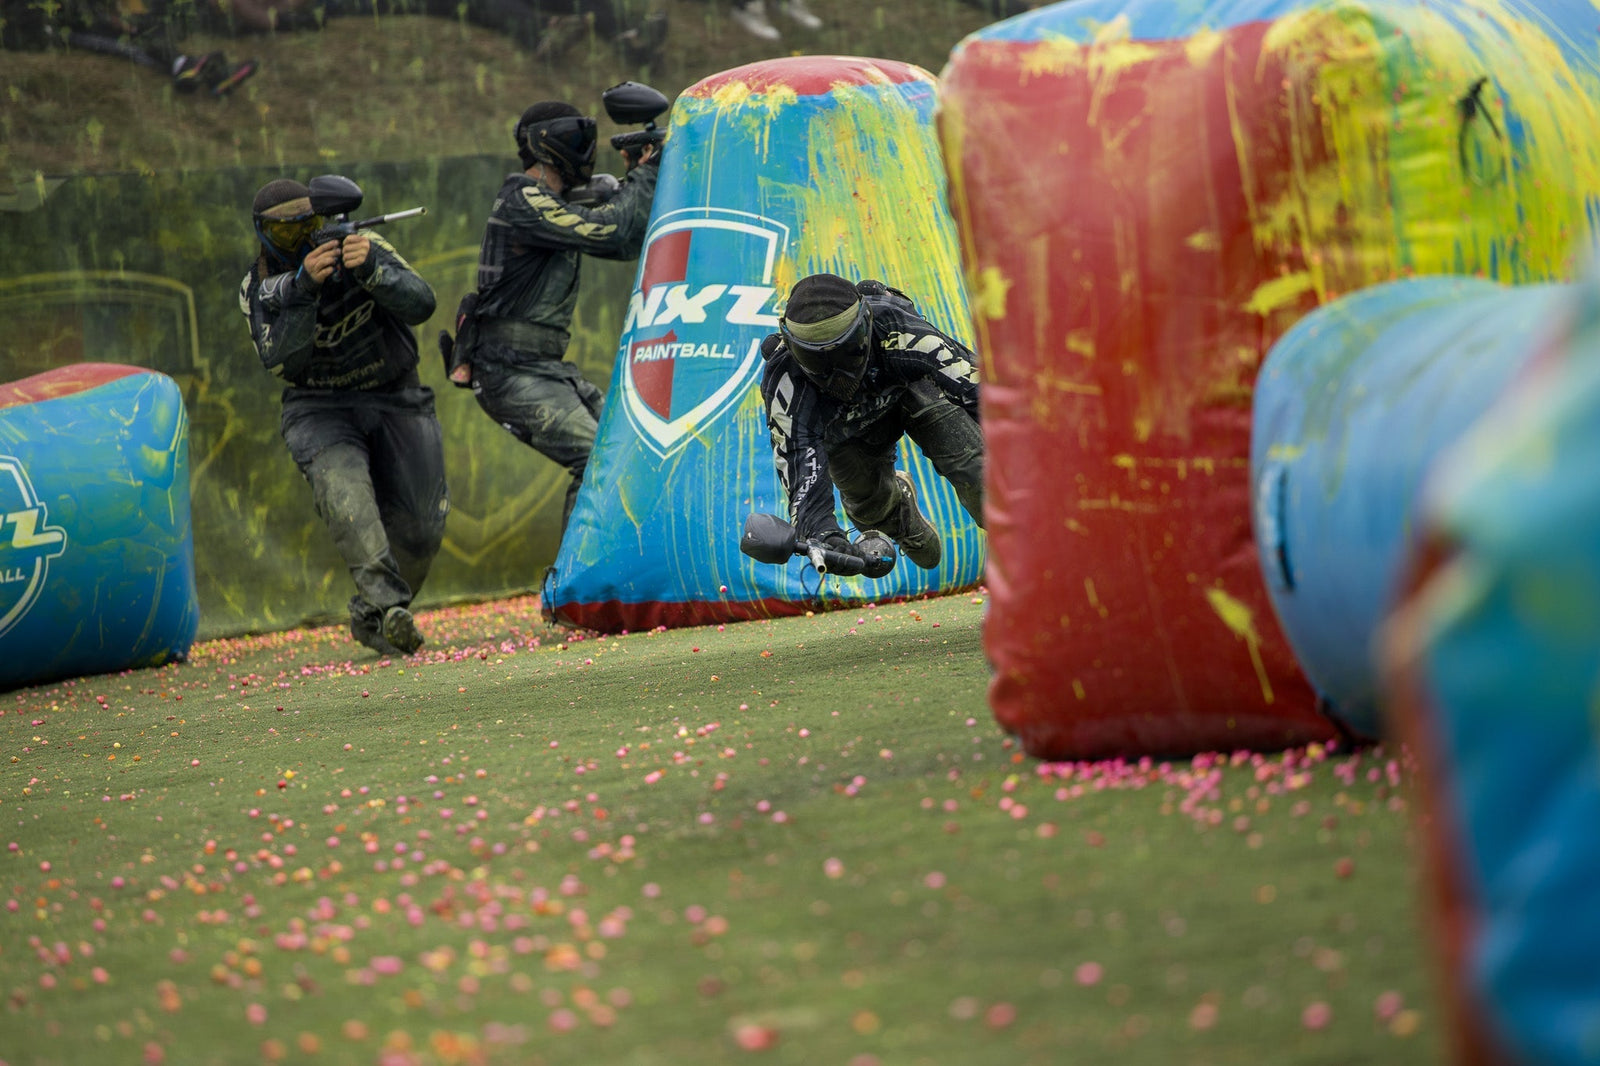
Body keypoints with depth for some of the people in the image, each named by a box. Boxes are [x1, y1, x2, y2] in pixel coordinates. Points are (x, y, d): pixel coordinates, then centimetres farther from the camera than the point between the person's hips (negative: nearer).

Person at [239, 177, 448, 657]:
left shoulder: (362, 247, -11)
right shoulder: (259, 290, -7)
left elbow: (420, 305, -23)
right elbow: (281, 360, -23)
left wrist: (373, 269, -42)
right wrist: (302, 289, -38)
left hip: (396, 401, 1)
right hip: (322, 411, -1)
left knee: (418, 532, -3)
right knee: (342, 487, -33)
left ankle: (371, 619, 21)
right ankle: (388, 602, -45)